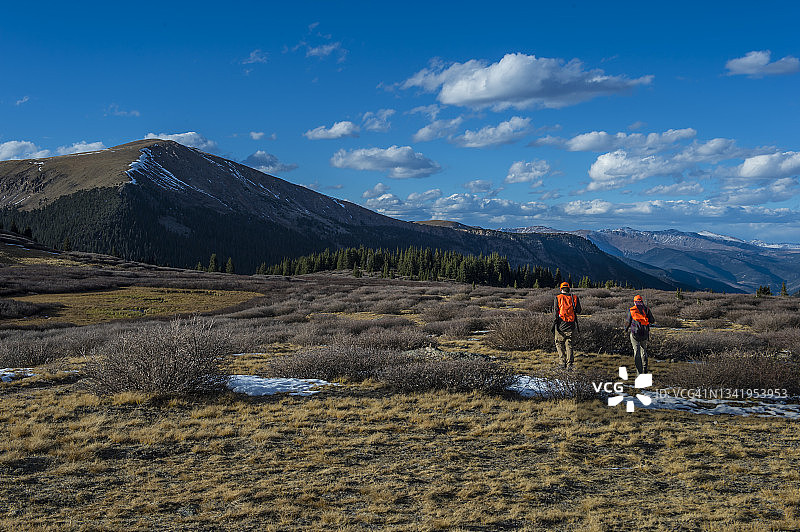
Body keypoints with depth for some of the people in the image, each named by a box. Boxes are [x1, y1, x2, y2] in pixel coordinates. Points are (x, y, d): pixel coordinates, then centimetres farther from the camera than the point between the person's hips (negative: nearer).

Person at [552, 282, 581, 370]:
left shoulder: (557, 298, -4)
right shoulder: (574, 298, 3)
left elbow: (555, 312, -7)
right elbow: (578, 311, 7)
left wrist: (554, 323, -3)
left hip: (561, 324, -2)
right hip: (571, 325, 2)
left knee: (559, 343, 9)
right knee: (569, 344, 7)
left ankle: (563, 362, 1)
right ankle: (569, 364, 1)